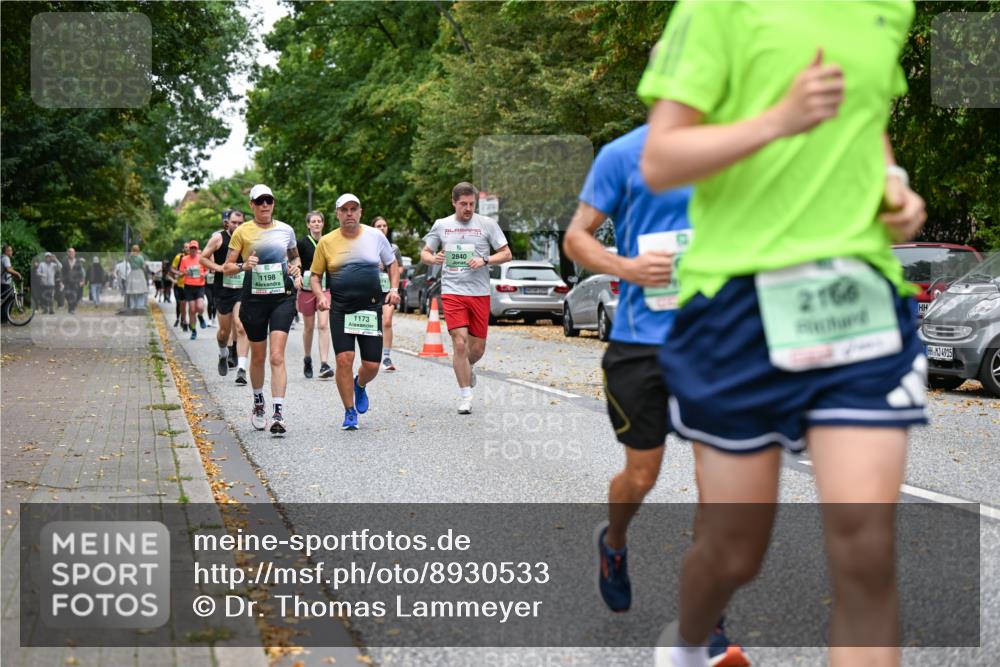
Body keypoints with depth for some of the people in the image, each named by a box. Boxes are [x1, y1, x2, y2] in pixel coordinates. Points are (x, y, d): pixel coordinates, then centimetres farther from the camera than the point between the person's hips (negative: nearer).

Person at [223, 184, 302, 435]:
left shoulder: (286, 230, 7)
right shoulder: (242, 232, 1)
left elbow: (295, 256, 25)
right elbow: (226, 267, 2)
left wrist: (296, 267, 2)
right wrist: (243, 266, -18)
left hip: (283, 297, 0)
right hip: (254, 299, 0)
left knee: (277, 357, -12)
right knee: (258, 357, 12)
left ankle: (279, 414, -16)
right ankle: (258, 404, 35)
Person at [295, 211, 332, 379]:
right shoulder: (302, 243, -1)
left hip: (325, 289, 1)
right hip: (307, 288, -1)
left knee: (323, 325, -12)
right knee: (309, 327, 8)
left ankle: (324, 365, -17)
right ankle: (307, 359, 29)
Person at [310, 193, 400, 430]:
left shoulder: (375, 236, 3)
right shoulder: (326, 242, 1)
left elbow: (392, 264, 15)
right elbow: (315, 275, 9)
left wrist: (394, 289, 0)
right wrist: (320, 295, -10)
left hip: (371, 308, 1)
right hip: (340, 309, -1)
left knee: (372, 365, 0)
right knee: (344, 359, -13)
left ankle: (360, 385, 38)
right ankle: (349, 413, 2)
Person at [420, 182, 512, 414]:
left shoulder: (487, 224, 4)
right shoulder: (441, 225, 7)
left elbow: (507, 254, 5)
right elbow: (424, 253, 15)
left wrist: (484, 261, -12)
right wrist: (433, 258, -9)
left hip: (480, 293, 1)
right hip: (452, 292, -1)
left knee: (478, 347, 6)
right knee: (459, 343, -12)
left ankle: (468, 368, 42)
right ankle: (465, 396, -2)